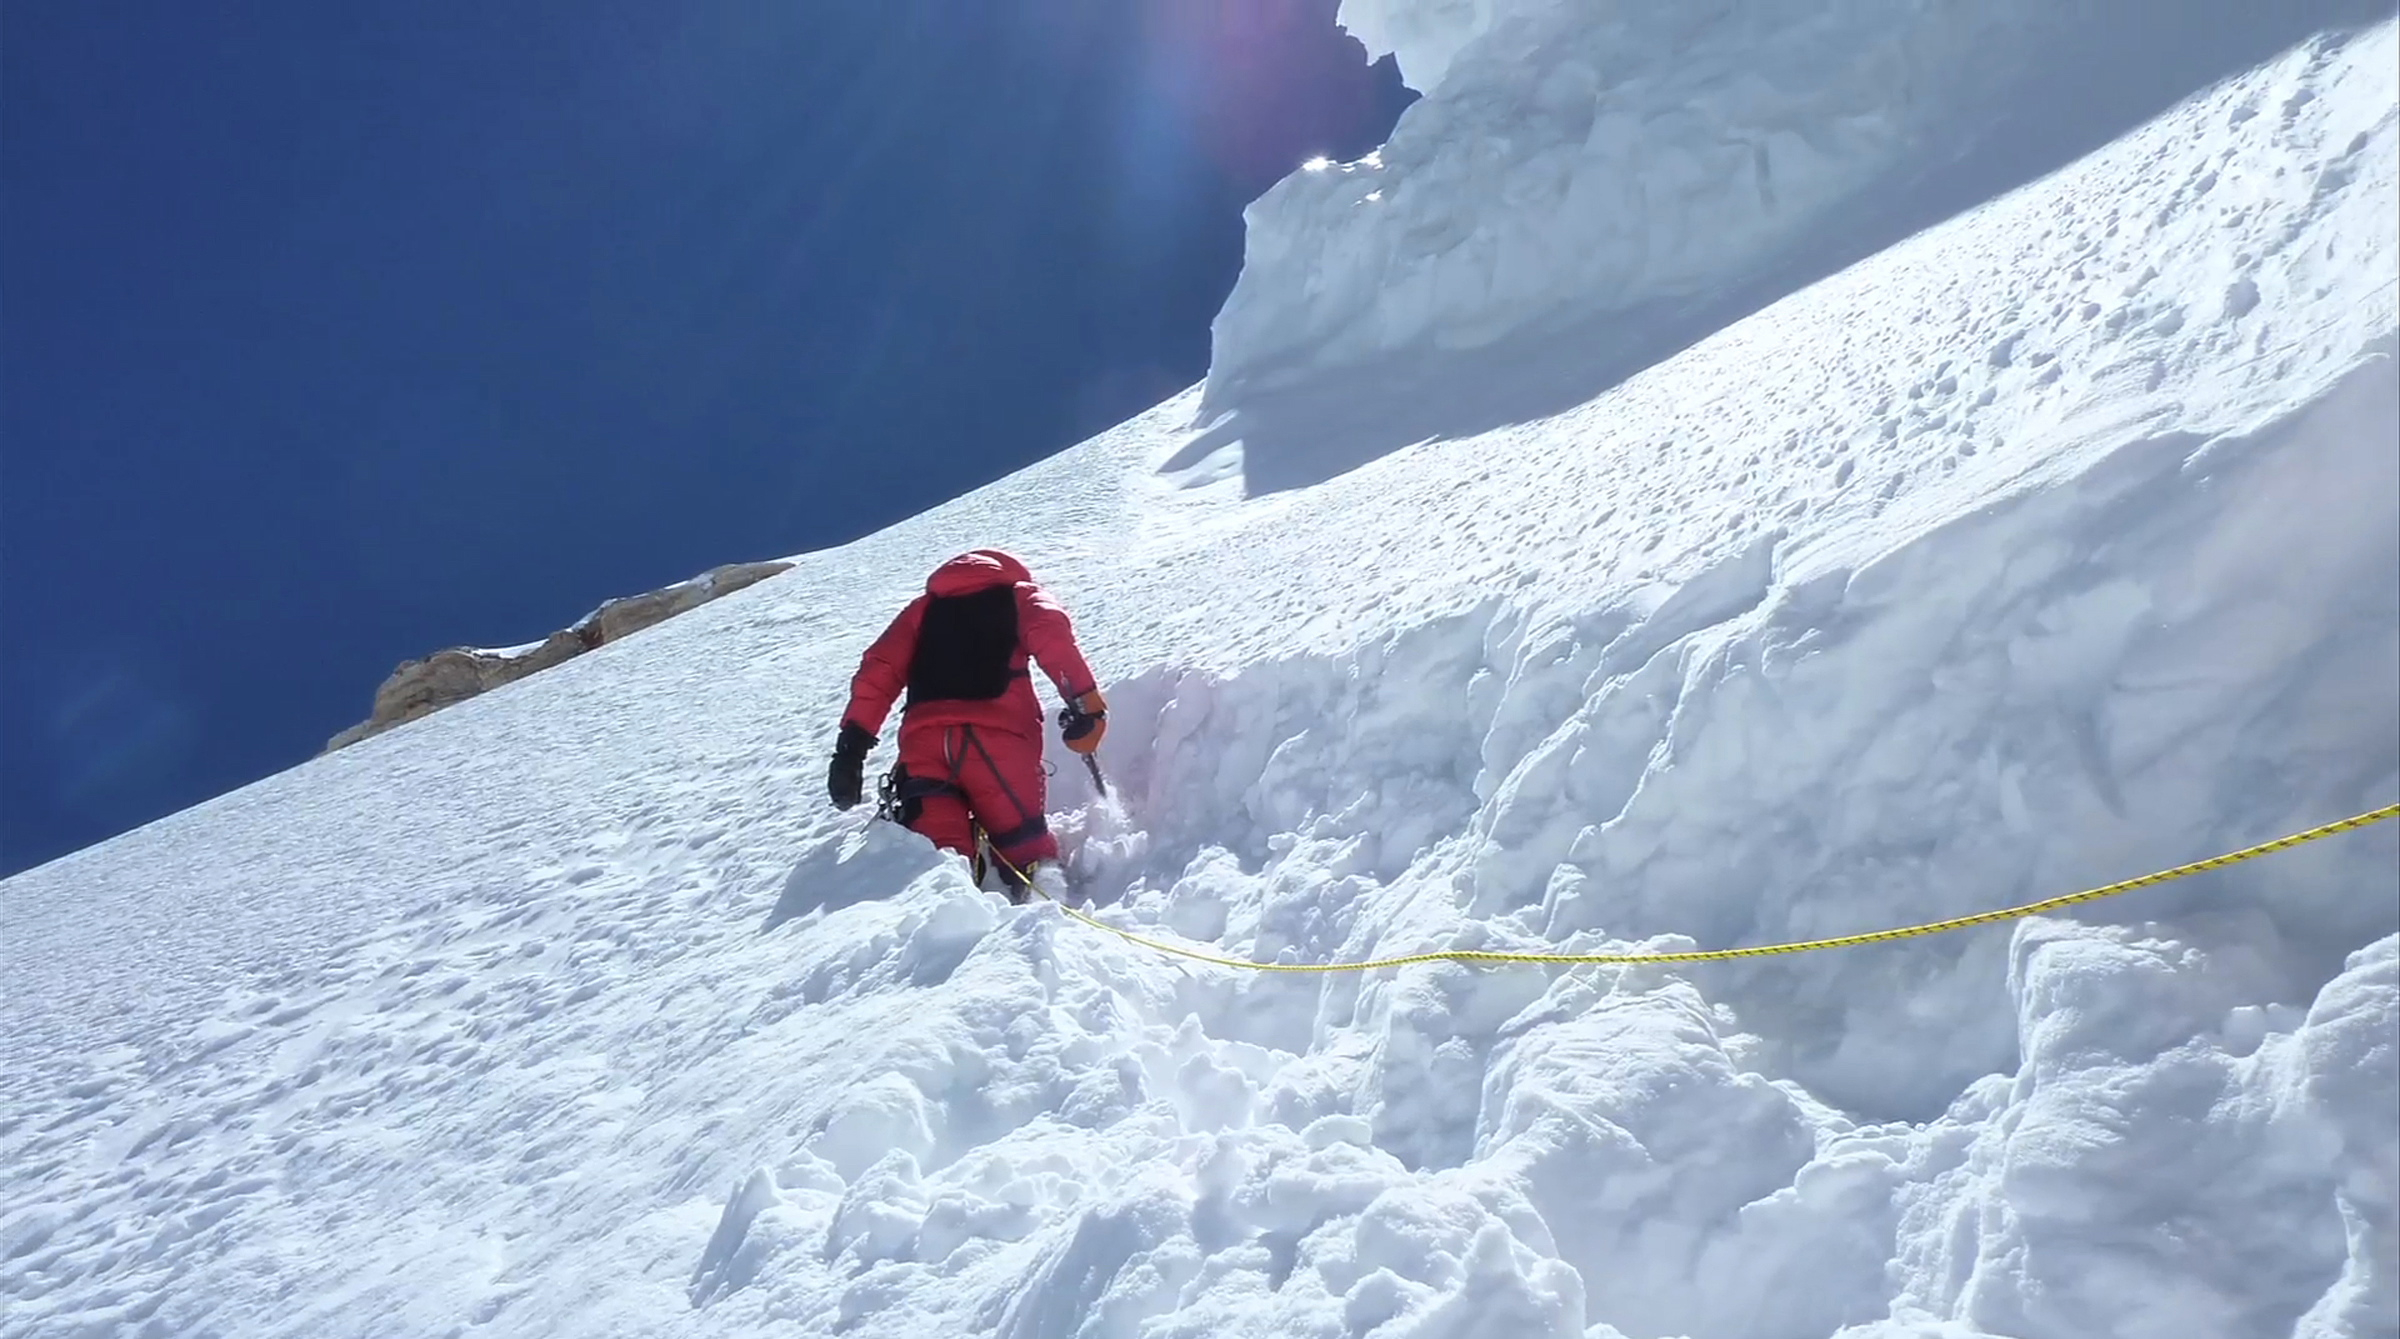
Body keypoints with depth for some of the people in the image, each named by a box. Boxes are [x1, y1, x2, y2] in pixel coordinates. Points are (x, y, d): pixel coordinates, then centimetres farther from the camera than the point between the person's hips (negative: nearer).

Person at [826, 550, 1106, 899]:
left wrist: (853, 745, 15)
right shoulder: (1019, 595, 23)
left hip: (924, 740, 2)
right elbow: (1051, 632, -1)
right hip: (998, 736, -2)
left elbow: (878, 670, 18)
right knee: (1025, 851, 8)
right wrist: (1086, 702, -7)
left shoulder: (923, 608, 32)